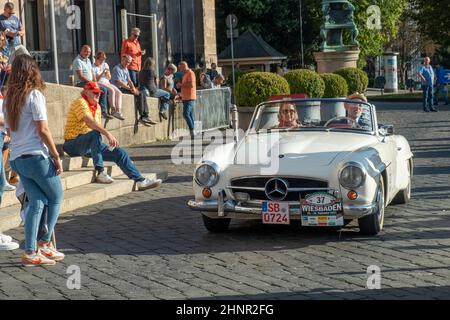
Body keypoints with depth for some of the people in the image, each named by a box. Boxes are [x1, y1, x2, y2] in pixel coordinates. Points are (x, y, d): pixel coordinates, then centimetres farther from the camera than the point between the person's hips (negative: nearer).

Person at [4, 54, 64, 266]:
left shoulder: (8, 99, 11)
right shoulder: (35, 94, -10)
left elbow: (9, 131, 16)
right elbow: (43, 130, -13)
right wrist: (57, 157, -9)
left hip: (16, 159, 7)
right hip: (37, 156, -7)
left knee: (36, 202, 9)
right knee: (56, 197, 11)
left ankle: (30, 253, 3)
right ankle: (45, 243, 8)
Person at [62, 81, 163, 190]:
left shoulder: (96, 107, 17)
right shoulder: (80, 102, -12)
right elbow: (89, 122, -29)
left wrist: (110, 141, 1)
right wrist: (107, 134, -39)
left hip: (91, 145, 9)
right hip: (74, 143, -9)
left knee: (120, 153, -2)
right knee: (95, 133, -38)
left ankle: (140, 181, 0)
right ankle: (100, 172, -41)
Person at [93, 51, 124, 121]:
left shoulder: (105, 65, 15)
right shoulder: (93, 67, -4)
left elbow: (109, 78, 15)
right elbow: (95, 80, -11)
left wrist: (107, 74, -8)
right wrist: (102, 73, -20)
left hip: (107, 83, 7)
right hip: (99, 84, -7)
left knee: (119, 92, -18)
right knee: (112, 90, -32)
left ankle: (118, 111, -27)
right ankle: (113, 110, -29)